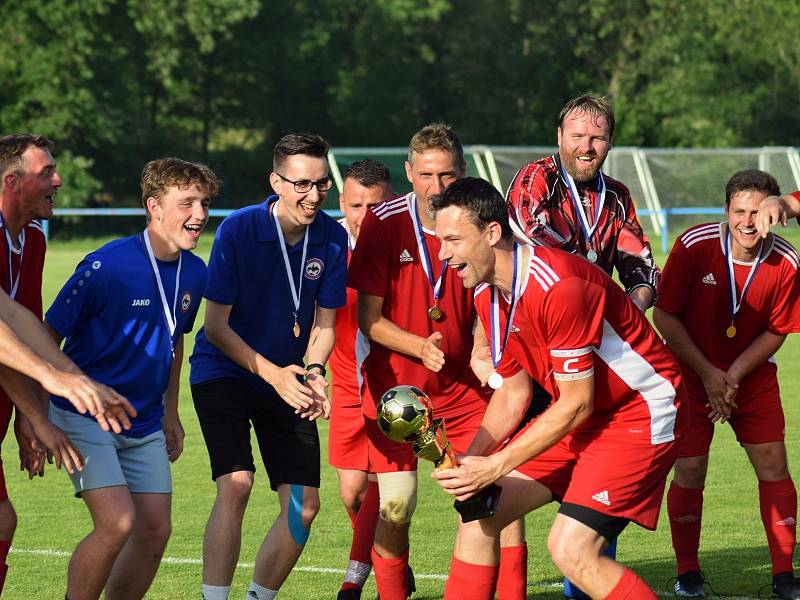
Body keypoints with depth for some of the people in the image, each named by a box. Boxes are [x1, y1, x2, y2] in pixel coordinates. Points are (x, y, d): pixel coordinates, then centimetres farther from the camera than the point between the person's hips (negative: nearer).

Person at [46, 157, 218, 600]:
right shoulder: (105, 267, -19)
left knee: (155, 530, 2)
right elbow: (47, 339, -12)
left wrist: (170, 413, 22)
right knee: (117, 523, -19)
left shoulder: (195, 273, 1)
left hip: (144, 425, 7)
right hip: (84, 416, -7)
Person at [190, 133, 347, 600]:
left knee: (305, 504, -1)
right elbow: (217, 325, -15)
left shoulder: (332, 238, -7)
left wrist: (314, 372, -20)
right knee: (236, 484, -23)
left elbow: (323, 324, 1)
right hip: (223, 371, -4)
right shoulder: (238, 230, -18)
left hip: (287, 378, 5)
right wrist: (272, 374, -24)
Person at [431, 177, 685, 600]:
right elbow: (513, 392, 9)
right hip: (576, 419, 9)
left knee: (571, 550, -21)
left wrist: (495, 466, -22)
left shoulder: (557, 285, -28)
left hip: (639, 413, -9)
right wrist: (470, 458, -9)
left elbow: (576, 403, -24)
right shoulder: (488, 295, 0)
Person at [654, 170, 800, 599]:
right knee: (690, 471, -7)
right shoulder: (694, 245, -20)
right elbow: (665, 315, -12)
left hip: (753, 375, 2)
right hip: (691, 371, -2)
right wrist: (707, 374, -14)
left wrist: (734, 377, -16)